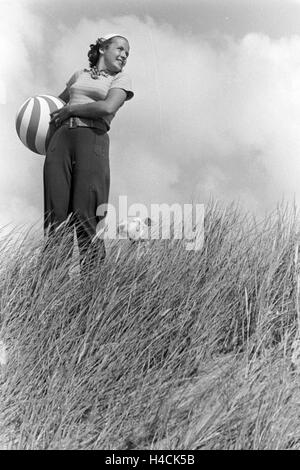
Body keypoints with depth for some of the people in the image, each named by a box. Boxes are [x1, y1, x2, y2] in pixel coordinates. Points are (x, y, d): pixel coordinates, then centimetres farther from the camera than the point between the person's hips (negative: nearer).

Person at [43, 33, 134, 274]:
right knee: (55, 213, -5)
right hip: (61, 138, 4)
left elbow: (108, 107, -5)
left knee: (85, 215, -12)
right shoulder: (79, 75, 24)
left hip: (93, 139, -3)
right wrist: (54, 121, 21)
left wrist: (69, 110, 1)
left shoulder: (121, 78, 14)